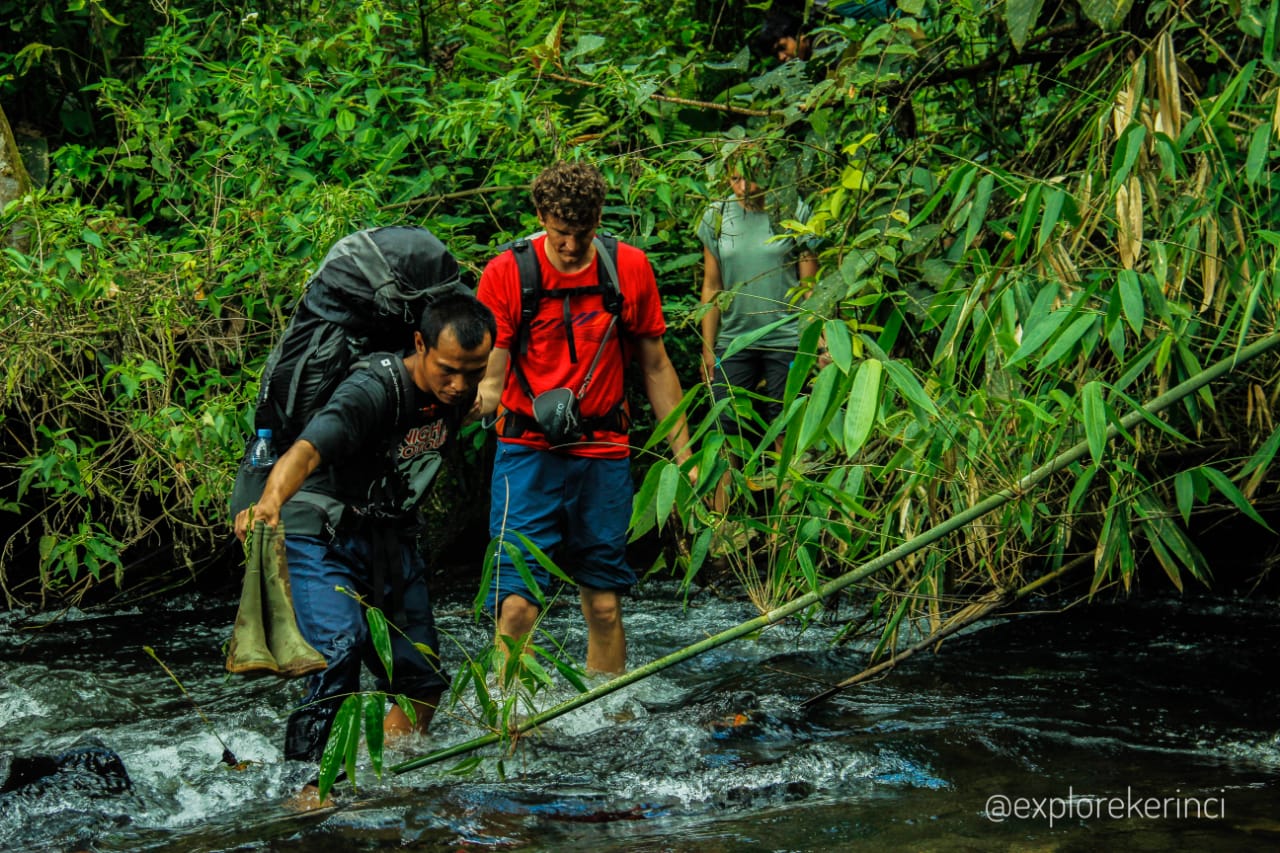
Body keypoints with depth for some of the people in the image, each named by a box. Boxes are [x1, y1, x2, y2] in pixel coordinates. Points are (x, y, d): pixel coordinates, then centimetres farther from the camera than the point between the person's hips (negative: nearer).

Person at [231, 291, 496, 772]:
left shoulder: (459, 391, -6)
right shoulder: (373, 392, -28)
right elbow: (306, 450, -47)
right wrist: (270, 502, -63)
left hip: (393, 543, 7)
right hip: (326, 539, -7)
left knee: (422, 680, 5)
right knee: (340, 650, -30)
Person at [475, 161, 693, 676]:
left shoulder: (629, 268, 2)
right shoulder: (506, 274, -6)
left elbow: (656, 367, 11)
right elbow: (490, 378, -7)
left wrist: (684, 457, 10)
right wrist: (476, 400, -32)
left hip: (604, 456, 2)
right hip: (528, 454, -2)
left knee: (604, 606, 6)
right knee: (517, 606, -12)